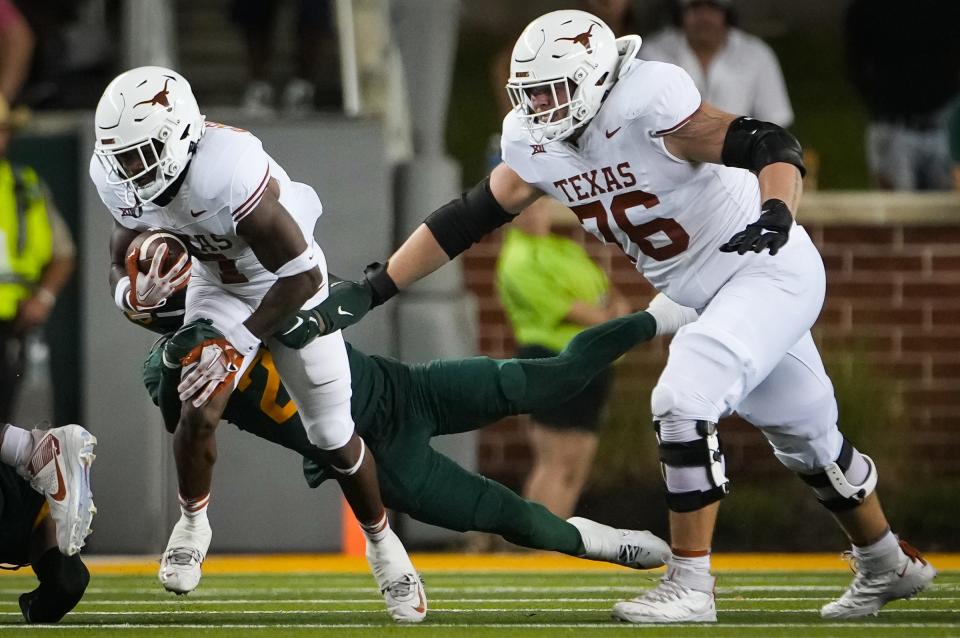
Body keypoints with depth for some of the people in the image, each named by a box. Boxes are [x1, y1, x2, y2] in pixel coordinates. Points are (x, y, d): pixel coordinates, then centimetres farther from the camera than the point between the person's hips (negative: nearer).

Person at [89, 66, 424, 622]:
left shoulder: (225, 171, -41)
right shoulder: (123, 185, -21)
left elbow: (302, 275, -34)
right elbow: (122, 266, -5)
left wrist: (239, 341, -32)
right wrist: (134, 292, -30)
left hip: (290, 286, -4)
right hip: (218, 286, 4)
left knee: (335, 438, 3)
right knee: (199, 414, -17)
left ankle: (382, 543, 30)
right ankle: (192, 523, 13)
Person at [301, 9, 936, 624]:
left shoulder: (646, 101, -27)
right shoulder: (534, 140, -3)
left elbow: (772, 147, -32)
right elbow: (467, 218, 2)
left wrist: (777, 214, -51)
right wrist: (369, 290, -1)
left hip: (769, 270, -8)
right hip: (696, 293, 8)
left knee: (685, 399, -23)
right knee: (805, 438, 20)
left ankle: (690, 583, -14)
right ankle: (889, 567, 38)